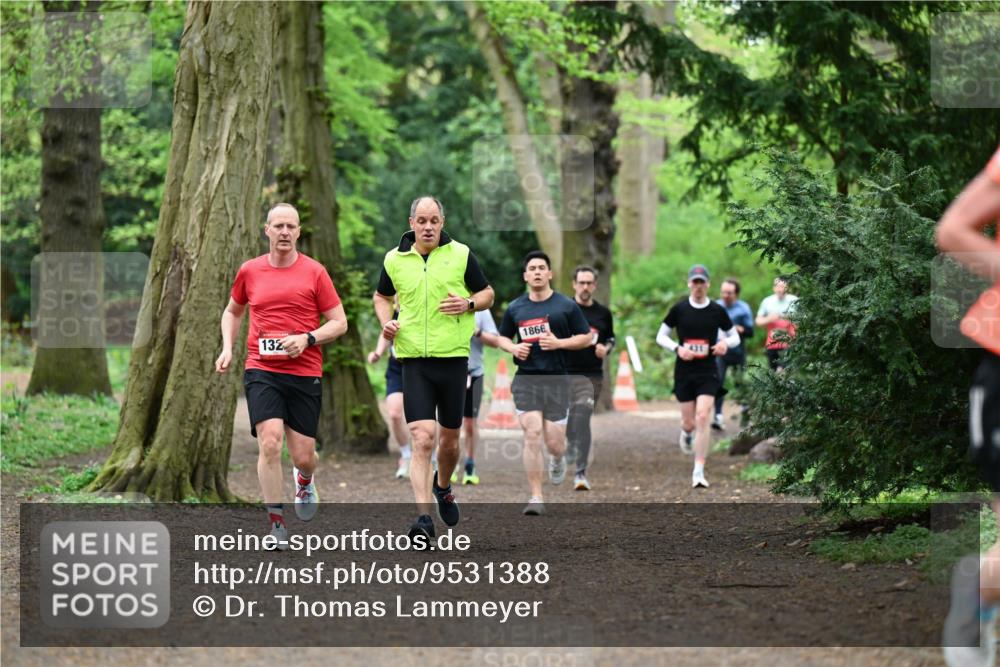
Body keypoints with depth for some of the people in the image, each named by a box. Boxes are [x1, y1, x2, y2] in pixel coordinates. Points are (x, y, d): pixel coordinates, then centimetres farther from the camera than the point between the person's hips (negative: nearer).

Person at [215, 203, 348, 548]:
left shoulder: (314, 272, 0)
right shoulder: (250, 271, 7)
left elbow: (339, 323, 2)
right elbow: (233, 311, 24)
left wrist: (307, 338, -14)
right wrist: (227, 348, 10)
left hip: (305, 373, 0)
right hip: (261, 370, 0)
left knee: (303, 456, 2)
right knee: (270, 442, -19)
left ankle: (304, 480, 41)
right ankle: (276, 523, -9)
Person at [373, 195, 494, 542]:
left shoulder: (461, 255, 1)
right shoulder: (394, 259, 5)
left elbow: (487, 293, 10)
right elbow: (382, 296, 23)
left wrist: (469, 303, -11)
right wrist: (386, 321, 3)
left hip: (453, 357, 0)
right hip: (413, 358, 0)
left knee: (449, 439, 11)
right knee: (422, 438, -13)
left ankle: (443, 487, 43)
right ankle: (423, 516, -17)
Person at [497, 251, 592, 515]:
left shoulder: (566, 305, 2)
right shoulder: (515, 308, 9)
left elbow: (586, 337, 5)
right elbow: (503, 337, 21)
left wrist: (559, 343, -11)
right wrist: (513, 348, -2)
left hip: (556, 379, -1)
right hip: (526, 379, 1)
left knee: (554, 443, -2)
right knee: (532, 435, -13)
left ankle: (558, 458, 39)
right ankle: (536, 498, -8)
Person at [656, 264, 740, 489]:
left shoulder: (717, 311, 1)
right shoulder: (679, 309, 0)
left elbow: (735, 337, 11)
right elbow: (661, 336, 6)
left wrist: (725, 343, -12)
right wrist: (677, 348, -12)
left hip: (708, 371, -1)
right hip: (684, 371, 1)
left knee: (703, 418, -15)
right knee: (689, 423, 5)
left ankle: (699, 472, -11)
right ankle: (686, 432, 46)